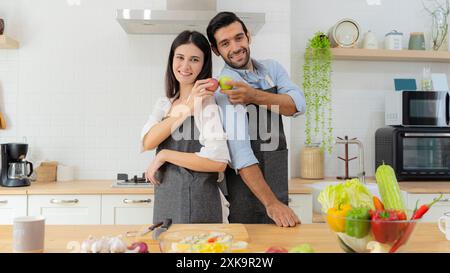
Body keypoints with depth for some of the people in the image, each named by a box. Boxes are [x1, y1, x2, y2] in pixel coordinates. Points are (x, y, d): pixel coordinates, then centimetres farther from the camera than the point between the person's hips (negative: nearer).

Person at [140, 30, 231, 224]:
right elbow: (147, 143, -9)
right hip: (164, 200, 6)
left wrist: (164, 155, -12)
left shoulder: (210, 103, -10)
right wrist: (185, 109, -18)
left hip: (198, 203, -6)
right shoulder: (164, 104, 9)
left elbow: (218, 162, -21)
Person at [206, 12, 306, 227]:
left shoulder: (271, 68, 5)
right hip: (249, 187, -6)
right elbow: (239, 150, -25)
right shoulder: (225, 85, -16)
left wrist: (254, 96, -28)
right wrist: (270, 203, -31)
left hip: (278, 186, 6)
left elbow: (297, 105, -12)